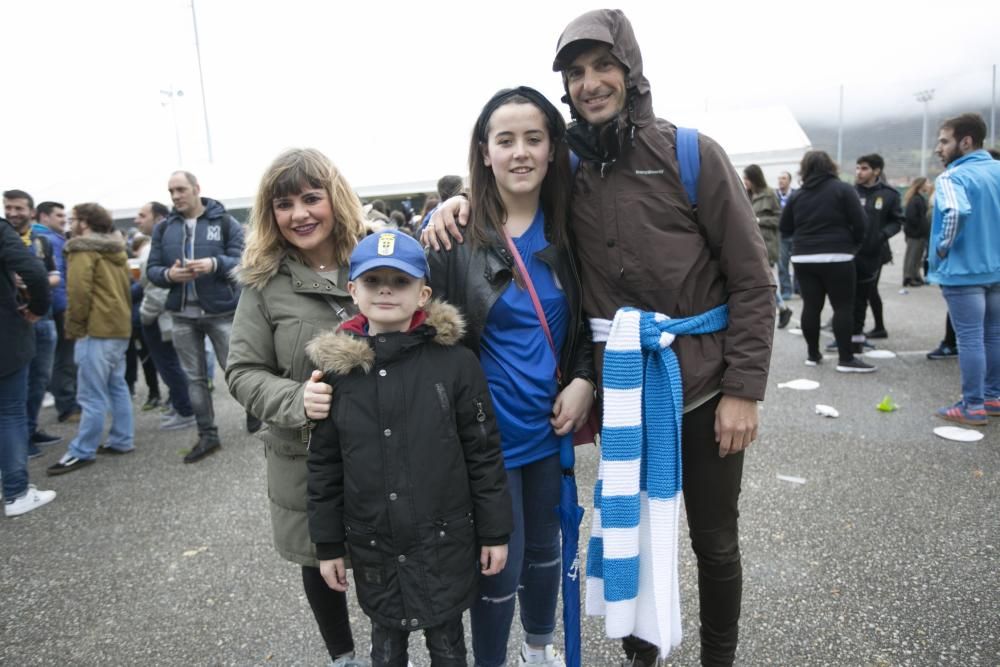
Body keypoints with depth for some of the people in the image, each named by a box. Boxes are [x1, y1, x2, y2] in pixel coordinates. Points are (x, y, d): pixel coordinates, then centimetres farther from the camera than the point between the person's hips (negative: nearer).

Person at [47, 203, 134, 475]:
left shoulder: (83, 249, -8)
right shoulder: (116, 249, 18)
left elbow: (79, 292, -16)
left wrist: (74, 327, -8)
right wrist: (123, 316, 20)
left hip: (97, 330, -9)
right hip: (119, 326, 9)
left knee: (92, 395, -5)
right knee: (117, 386, 14)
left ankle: (82, 452, 1)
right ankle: (122, 440, 18)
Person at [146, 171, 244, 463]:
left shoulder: (225, 222, -2)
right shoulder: (163, 228, 8)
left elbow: (241, 261, -8)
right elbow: (152, 269, 7)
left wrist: (214, 264, -27)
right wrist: (168, 275, -15)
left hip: (221, 312, -4)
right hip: (183, 315, 4)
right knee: (195, 378, 10)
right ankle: (207, 435, 21)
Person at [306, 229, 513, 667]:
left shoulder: (455, 362, -12)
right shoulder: (335, 368, -5)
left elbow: (484, 453, -6)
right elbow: (324, 464, 2)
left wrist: (495, 532, -2)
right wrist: (328, 544, 5)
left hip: (445, 542, -2)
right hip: (372, 547, 2)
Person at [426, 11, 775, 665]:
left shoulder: (691, 155, -9)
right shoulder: (569, 168, 0)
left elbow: (752, 279, -8)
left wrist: (743, 389, -12)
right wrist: (459, 204, -10)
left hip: (702, 392, -2)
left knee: (714, 542, 16)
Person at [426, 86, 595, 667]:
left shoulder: (565, 227, 0)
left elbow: (585, 318, 10)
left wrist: (584, 380, -5)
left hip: (550, 423, 5)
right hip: (488, 429, -4)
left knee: (544, 547, 22)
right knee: (500, 565, 8)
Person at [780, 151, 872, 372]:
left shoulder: (797, 195, 6)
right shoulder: (842, 189, -3)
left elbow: (785, 229, 10)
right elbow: (860, 223, -6)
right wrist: (853, 243, 10)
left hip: (803, 258, 4)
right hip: (836, 257, -4)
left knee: (811, 306, 8)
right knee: (843, 306, 0)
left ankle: (813, 354, 15)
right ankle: (846, 358, -1)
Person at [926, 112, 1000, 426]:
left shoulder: (952, 177, -15)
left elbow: (955, 213, -33)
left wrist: (943, 247, -18)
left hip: (963, 270, -8)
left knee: (970, 339, -1)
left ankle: (973, 407, 6)